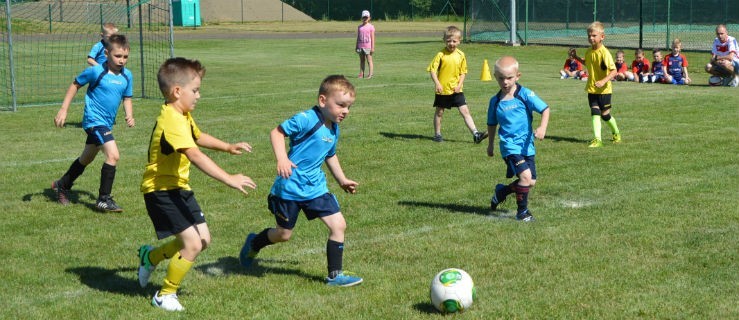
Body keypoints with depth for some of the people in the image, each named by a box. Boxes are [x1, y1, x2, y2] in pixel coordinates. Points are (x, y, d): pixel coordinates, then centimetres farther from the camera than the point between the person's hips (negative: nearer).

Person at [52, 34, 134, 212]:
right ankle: (104, 199, -11)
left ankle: (62, 185, 46)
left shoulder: (127, 76, 1)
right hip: (94, 120, -8)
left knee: (87, 158, 24)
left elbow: (127, 98, 14)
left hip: (106, 124, 8)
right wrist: (63, 109, -2)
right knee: (113, 155, -21)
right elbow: (75, 85, 0)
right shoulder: (96, 72, -14)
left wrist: (129, 115, -5)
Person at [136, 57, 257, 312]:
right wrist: (229, 179, -42)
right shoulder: (172, 121, -27)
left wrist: (229, 147, 24)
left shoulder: (183, 115, 7)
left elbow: (197, 136, 30)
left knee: (204, 239, 11)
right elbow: (195, 156, -38)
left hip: (178, 187, 10)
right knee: (192, 243, -15)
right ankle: (165, 295, 4)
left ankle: (151, 256, 33)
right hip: (161, 189, -10)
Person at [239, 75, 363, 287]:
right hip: (290, 188, -7)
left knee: (338, 225, -4)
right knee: (284, 234, 8)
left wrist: (342, 180, 29)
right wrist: (281, 158, -33)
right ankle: (253, 244, 40)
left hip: (316, 188, 7)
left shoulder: (334, 129, 7)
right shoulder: (307, 119, -18)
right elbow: (277, 132, -20)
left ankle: (335, 275, 7)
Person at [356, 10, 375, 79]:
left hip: (368, 46, -4)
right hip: (360, 46, 4)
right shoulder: (359, 27, 10)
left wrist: (372, 47, -9)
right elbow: (358, 37, 15)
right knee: (361, 60, 7)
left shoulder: (371, 27, -2)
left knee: (369, 60, -3)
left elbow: (372, 37, -4)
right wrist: (356, 47, 11)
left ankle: (370, 74, -3)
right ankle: (361, 74, 8)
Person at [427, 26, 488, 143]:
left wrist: (460, 84, -6)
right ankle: (437, 134, 26)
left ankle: (475, 134, -8)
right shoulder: (441, 55, -10)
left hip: (456, 90, 2)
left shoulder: (461, 55, 0)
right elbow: (432, 69, -10)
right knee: (439, 112, 11)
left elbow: (463, 72, 8)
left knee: (465, 111, -4)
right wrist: (437, 83, -23)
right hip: (442, 90, -2)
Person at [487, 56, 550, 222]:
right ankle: (522, 211, -3)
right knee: (525, 175, -21)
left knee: (531, 182, 6)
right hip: (509, 145, -2)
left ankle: (502, 191, 32)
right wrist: (490, 144, 24)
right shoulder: (495, 101, 0)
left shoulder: (525, 94, -6)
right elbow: (492, 124, 16)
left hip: (527, 144, 2)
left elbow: (545, 109, -10)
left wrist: (542, 127, -27)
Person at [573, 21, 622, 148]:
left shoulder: (604, 53, -20)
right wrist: (576, 58, 13)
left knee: (605, 115, 8)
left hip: (604, 90, -5)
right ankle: (597, 139, -10)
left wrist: (604, 81, -37)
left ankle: (616, 133, 33)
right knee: (595, 113, -6)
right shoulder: (589, 51, 4)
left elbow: (613, 71, -25)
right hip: (591, 89, 5)